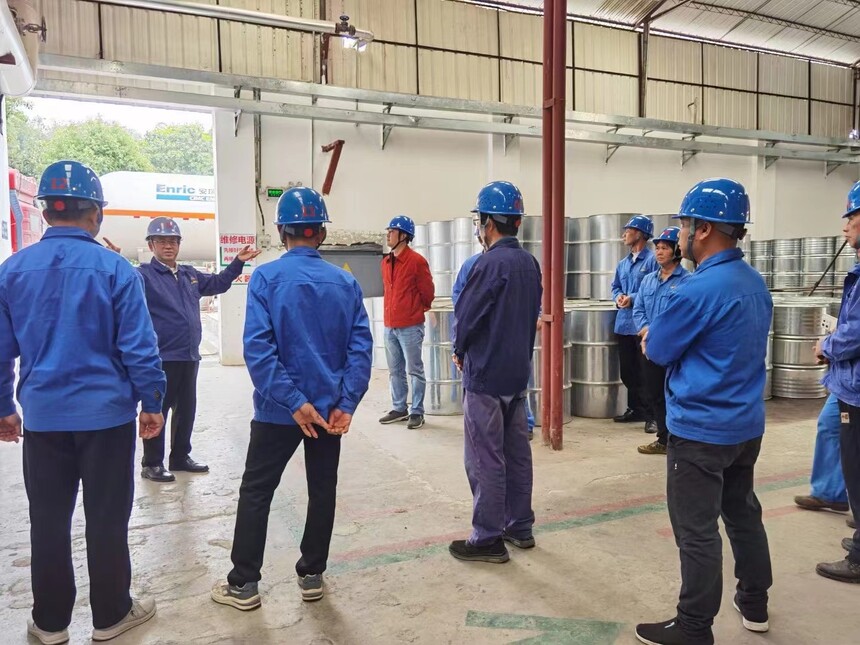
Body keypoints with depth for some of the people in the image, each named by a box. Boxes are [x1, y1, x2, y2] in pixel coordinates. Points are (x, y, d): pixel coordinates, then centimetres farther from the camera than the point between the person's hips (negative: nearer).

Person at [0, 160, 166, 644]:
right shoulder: (114, 268, -11)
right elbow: (139, 347, -11)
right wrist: (152, 402, -1)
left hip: (43, 417, 3)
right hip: (106, 414, -3)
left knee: (48, 521, 15)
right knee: (107, 520, 10)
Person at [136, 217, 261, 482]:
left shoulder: (189, 274, 14)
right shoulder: (143, 275, -8)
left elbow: (217, 283, 28)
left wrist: (238, 262, 24)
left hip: (189, 356, 7)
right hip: (160, 359, -7)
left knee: (186, 409, 16)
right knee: (157, 411, 2)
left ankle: (180, 457, 31)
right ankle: (151, 464, 15)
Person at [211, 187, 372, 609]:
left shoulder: (266, 277, -9)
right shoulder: (345, 282, -1)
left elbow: (258, 347, -19)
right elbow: (361, 346, -8)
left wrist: (293, 401, -18)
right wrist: (346, 403, -9)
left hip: (278, 408, -2)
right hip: (330, 407, 3)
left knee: (256, 491, 12)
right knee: (323, 490, 16)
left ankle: (243, 583, 20)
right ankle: (312, 576, 27)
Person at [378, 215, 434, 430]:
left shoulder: (417, 261, -10)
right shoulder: (386, 262, 11)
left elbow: (428, 292, -3)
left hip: (410, 326, -7)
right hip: (390, 326, 7)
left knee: (414, 370, 1)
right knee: (395, 371, 14)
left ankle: (417, 412, 9)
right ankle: (399, 408, 25)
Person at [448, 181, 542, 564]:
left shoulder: (491, 263, -18)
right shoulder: (530, 263, 6)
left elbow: (465, 314, -15)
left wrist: (460, 352, 3)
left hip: (485, 374, -8)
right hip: (518, 371, 8)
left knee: (486, 459, 1)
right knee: (516, 451, 16)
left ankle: (488, 539, 11)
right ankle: (520, 527, 27)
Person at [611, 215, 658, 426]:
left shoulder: (652, 260, -10)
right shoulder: (623, 263, 16)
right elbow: (615, 287, 21)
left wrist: (633, 299, -19)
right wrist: (618, 297, 0)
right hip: (624, 323, 8)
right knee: (627, 370, 13)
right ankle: (635, 408, 26)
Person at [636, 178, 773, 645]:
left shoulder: (699, 289, -23)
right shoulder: (755, 283, 6)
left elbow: (657, 351, -14)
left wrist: (656, 336, 7)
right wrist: (669, 335, 5)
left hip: (701, 431, -9)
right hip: (747, 425, 9)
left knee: (697, 532, 2)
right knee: (743, 513, 23)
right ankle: (754, 603, 40)